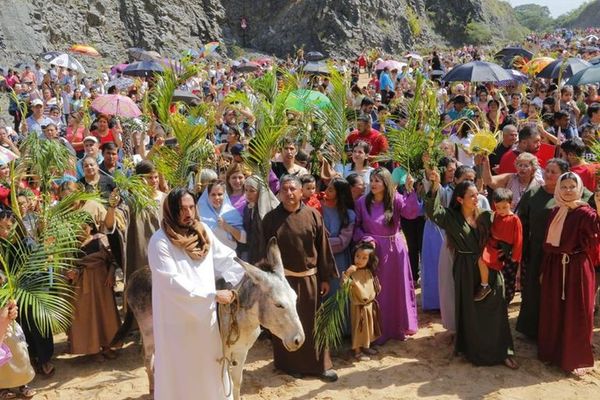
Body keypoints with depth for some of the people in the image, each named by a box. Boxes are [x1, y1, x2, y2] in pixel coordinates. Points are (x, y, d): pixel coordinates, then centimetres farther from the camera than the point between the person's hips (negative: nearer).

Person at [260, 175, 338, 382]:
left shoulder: (313, 215, -3)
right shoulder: (270, 218, -3)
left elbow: (323, 248, 0)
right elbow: (265, 251, 0)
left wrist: (325, 278, 0)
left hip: (310, 278, 1)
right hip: (282, 279, 0)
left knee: (313, 321, 8)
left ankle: (320, 364, 20)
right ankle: (291, 363, 24)